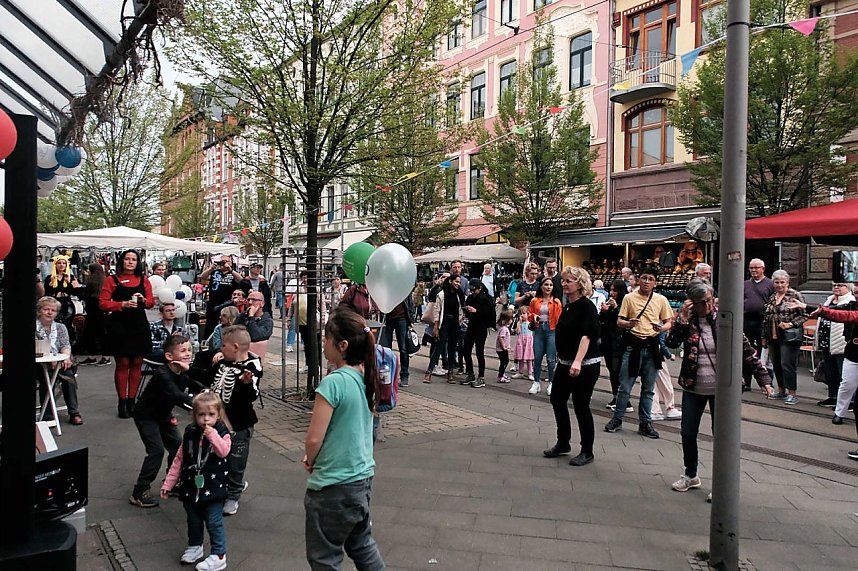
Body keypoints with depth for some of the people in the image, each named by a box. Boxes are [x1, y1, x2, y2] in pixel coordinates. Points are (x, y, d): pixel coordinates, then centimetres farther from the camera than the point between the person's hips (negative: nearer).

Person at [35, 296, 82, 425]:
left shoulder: (60, 327, 16)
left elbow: (66, 345, 2)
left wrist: (66, 357, -22)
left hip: (58, 365, 2)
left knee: (69, 374, -28)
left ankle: (74, 413, -25)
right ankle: (48, 415, -27)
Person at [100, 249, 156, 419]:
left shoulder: (143, 280, 11)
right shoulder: (112, 280, 2)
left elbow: (151, 302, 13)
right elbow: (103, 303, -4)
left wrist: (143, 300, -9)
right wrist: (123, 304, -17)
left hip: (139, 325, 3)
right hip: (119, 326, -3)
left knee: (137, 363, 5)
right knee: (122, 363, -1)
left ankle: (132, 401, 14)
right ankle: (122, 402, 8)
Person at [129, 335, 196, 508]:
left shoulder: (184, 372, -9)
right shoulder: (163, 375, -33)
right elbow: (177, 396, -46)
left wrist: (189, 369, -35)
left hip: (163, 415, 8)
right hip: (146, 416, -8)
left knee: (177, 446, 8)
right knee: (156, 450, -15)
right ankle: (139, 493, -6)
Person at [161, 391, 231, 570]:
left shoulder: (221, 432, -11)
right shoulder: (190, 433, -1)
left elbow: (224, 451, -29)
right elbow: (180, 459, 5)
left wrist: (213, 435, -40)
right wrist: (168, 483, 7)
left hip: (213, 487, -4)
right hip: (191, 485, 5)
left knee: (214, 522, 0)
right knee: (193, 520, 21)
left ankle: (219, 556, 13)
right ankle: (195, 547, 43)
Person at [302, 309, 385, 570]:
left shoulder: (333, 382, -23)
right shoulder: (366, 378, 0)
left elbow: (314, 439, -20)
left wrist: (310, 461, 0)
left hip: (333, 485, -8)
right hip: (363, 477, 8)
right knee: (361, 544, 24)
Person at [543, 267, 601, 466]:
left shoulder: (586, 306, -15)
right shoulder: (568, 306, 11)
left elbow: (586, 336, -26)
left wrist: (577, 362, -37)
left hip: (585, 365, -9)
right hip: (565, 364, 9)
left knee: (581, 406, -1)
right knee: (557, 399, 14)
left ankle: (587, 452, 15)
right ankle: (563, 443, 31)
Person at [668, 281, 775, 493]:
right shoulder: (687, 320, -2)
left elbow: (746, 349, -4)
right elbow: (671, 342, -16)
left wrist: (763, 377, -7)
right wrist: (682, 318, -22)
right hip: (693, 388, 2)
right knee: (688, 432, 11)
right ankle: (691, 475, 32)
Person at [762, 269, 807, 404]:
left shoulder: (795, 295, -4)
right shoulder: (772, 298, 15)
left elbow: (804, 315, -6)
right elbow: (766, 318, 19)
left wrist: (791, 324, -20)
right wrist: (764, 336, 18)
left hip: (789, 337, -7)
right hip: (773, 337, 7)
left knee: (787, 365, -8)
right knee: (776, 365, 11)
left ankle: (792, 394, 1)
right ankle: (781, 391, 23)